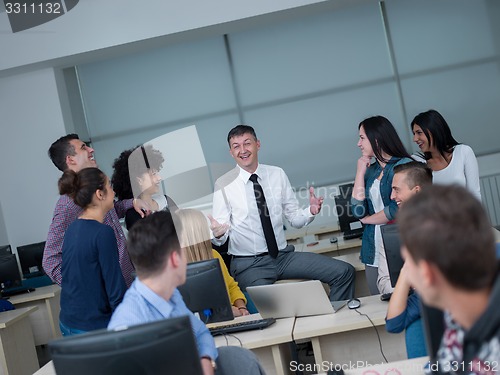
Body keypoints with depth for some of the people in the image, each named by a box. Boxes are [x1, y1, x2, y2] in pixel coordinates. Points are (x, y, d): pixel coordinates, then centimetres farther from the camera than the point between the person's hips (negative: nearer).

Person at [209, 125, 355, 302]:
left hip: (284, 255, 4)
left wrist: (311, 211, -12)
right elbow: (221, 236, -6)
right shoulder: (224, 185, -3)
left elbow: (295, 219, 8)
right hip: (249, 264, -4)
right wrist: (218, 233, -29)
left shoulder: (277, 174, 6)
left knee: (345, 272, -8)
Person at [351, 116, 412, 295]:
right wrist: (360, 171, 3)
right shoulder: (370, 170, 12)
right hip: (374, 253, 6)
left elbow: (398, 209, -15)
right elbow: (359, 211, 1)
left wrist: (367, 219, 2)